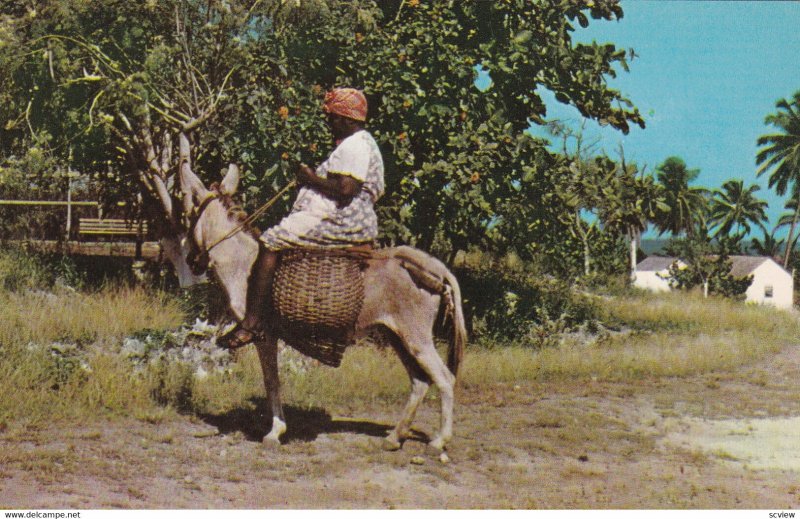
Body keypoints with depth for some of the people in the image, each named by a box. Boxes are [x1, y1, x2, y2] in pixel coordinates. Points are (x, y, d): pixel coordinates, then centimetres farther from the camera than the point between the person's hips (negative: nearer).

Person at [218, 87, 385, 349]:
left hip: (340, 223, -12)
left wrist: (313, 179, -11)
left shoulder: (354, 145, -12)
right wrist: (312, 178, 14)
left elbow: (345, 190, -25)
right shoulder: (362, 143, 23)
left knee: (271, 241, -17)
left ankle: (251, 321, -23)